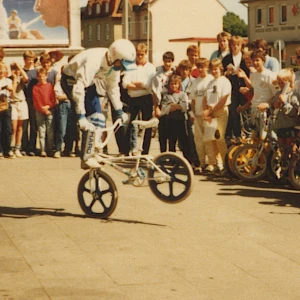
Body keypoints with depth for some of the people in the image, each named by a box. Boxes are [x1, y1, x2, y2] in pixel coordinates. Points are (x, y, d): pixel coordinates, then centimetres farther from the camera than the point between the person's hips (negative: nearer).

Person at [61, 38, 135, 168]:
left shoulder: (114, 65, -10)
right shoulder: (94, 61, -36)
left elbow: (113, 87, 6)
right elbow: (79, 87, -39)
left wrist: (119, 111, 7)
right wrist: (81, 116, -40)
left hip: (88, 84, 8)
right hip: (71, 81, -8)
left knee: (98, 119, 2)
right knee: (93, 118, -18)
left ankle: (92, 153, 13)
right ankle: (87, 158, -13)